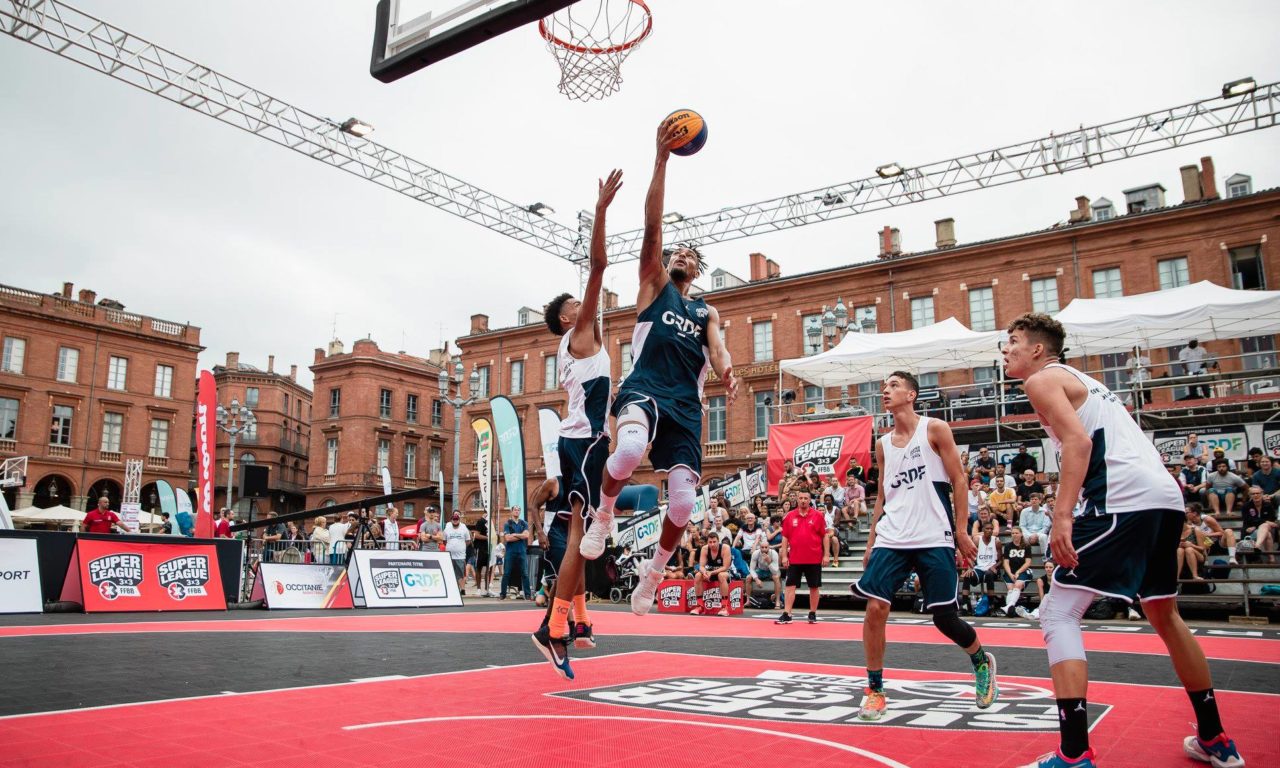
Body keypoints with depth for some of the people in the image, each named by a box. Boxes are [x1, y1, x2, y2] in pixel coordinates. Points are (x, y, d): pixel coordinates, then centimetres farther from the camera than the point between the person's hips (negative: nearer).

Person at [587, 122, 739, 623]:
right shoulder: (654, 286, 16)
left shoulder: (706, 312, 24)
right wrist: (661, 159, -4)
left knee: (684, 500, -9)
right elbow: (652, 226, 4)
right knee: (630, 449, -37)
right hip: (644, 389, -3)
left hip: (686, 405, 3)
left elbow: (716, 348, 4)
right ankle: (604, 513, -5)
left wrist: (726, 373, -21)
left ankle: (654, 571, 19)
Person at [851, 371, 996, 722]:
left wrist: (961, 531, -8)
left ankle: (982, 662, 32)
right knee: (875, 608, -9)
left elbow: (958, 481, -2)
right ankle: (875, 689, 5)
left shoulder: (935, 429, -1)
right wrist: (871, 542, 13)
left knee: (944, 617, 0)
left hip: (934, 539, -4)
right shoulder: (882, 444, 13)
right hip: (892, 539, 4)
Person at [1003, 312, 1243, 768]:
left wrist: (1062, 516, -21)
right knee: (1164, 616, 26)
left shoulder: (1043, 379, 2)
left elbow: (1078, 442, -14)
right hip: (1166, 496, 10)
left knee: (1058, 614, -6)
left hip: (1125, 502, -10)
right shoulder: (1081, 380, 29)